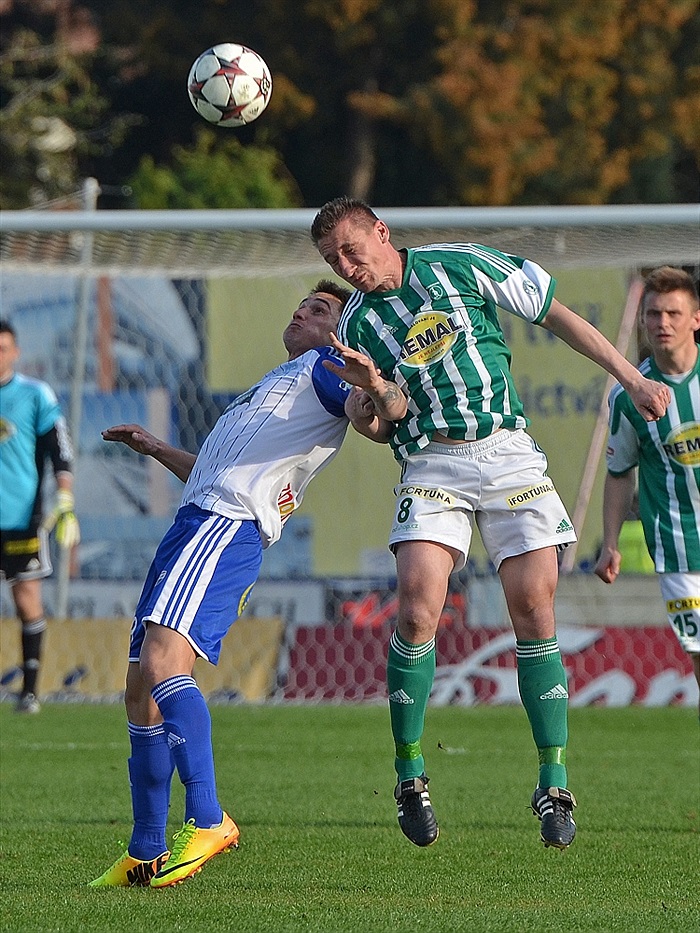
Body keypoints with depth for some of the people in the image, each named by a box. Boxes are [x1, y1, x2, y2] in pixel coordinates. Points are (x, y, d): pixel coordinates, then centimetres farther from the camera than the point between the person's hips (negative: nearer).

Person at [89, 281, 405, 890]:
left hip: (227, 526, -10)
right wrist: (157, 450, 50)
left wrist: (376, 393, -38)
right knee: (140, 692, 7)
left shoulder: (324, 366, 7)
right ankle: (145, 855, 12)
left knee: (162, 663, -27)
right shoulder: (278, 383, 35)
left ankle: (207, 821, -34)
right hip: (196, 522, 10)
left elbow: (369, 419, -15)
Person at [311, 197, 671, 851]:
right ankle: (409, 774, -3)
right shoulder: (358, 325, 7)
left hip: (508, 451, 0)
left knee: (533, 608, -8)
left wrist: (628, 376, 6)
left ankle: (553, 784, -1)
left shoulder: (460, 265, 4)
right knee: (417, 608, -18)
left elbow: (555, 315, 9)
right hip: (432, 463, 1)